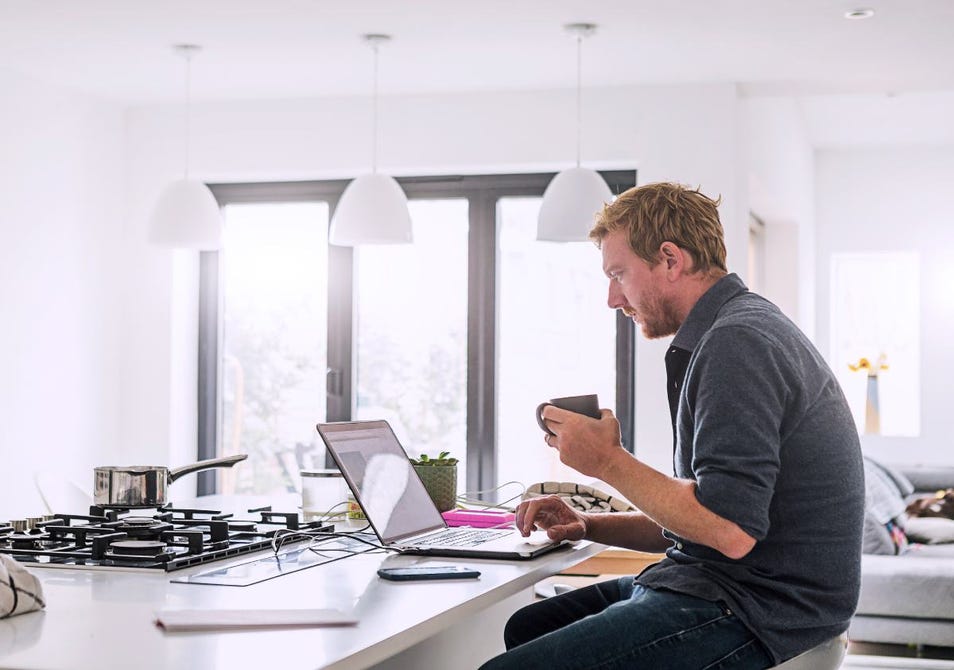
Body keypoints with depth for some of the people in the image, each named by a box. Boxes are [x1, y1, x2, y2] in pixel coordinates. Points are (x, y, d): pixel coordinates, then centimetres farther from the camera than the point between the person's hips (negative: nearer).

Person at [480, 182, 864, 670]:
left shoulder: (737, 342, -17)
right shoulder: (746, 328, 18)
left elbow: (731, 529, -26)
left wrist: (608, 462, -14)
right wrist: (589, 527, 11)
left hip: (754, 607, -11)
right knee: (527, 627, 18)